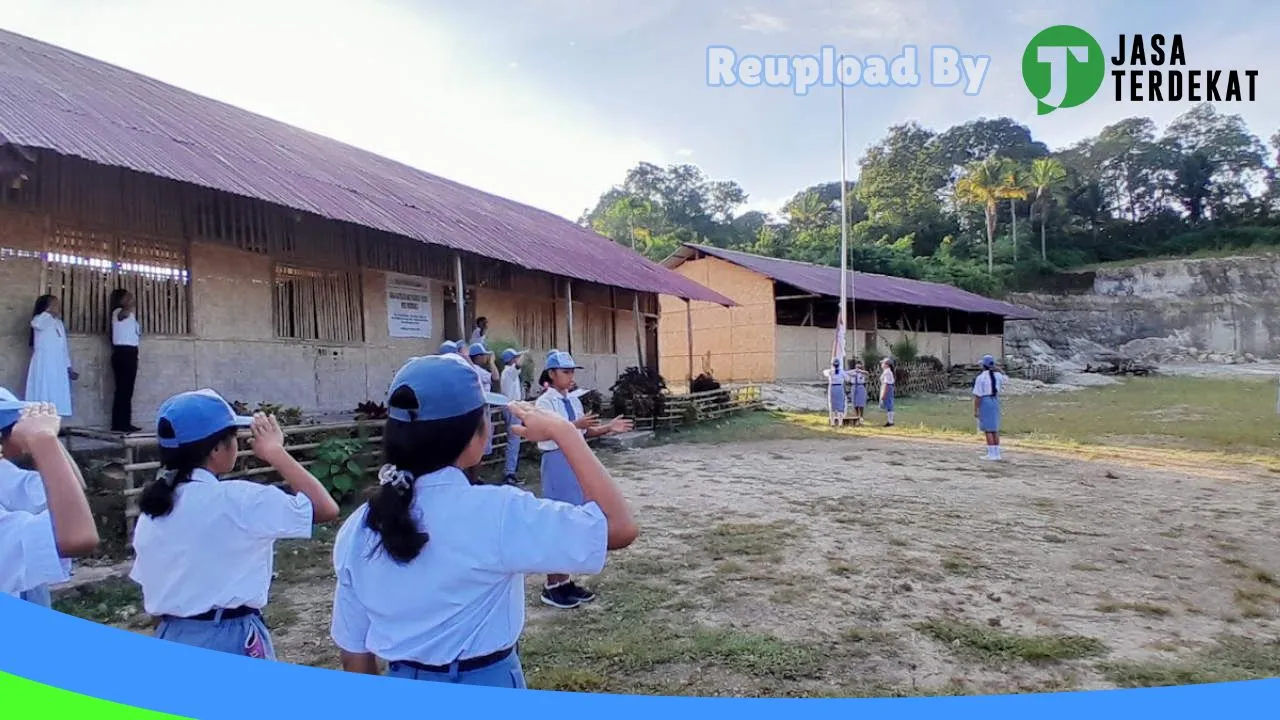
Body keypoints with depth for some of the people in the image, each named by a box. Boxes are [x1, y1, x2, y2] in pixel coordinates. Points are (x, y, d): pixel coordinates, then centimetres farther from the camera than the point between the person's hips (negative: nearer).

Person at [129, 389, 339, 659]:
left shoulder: (153, 507, 4)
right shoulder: (238, 500, -18)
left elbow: (150, 585, 11)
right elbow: (326, 509, -15)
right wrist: (275, 452, -8)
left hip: (172, 639, 7)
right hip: (232, 641, -7)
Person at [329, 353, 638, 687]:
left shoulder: (357, 530, -9)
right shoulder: (495, 513, -25)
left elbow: (355, 653, 0)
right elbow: (619, 527, -26)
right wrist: (562, 431, -18)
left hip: (404, 690, 4)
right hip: (488, 687, -4)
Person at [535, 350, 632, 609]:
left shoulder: (574, 401, 11)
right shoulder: (545, 402, -13)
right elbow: (547, 433, -25)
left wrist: (608, 428, 0)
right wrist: (575, 425, -37)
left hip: (577, 461, 8)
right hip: (557, 463, -8)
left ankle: (565, 580, 27)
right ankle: (552, 586, 11)